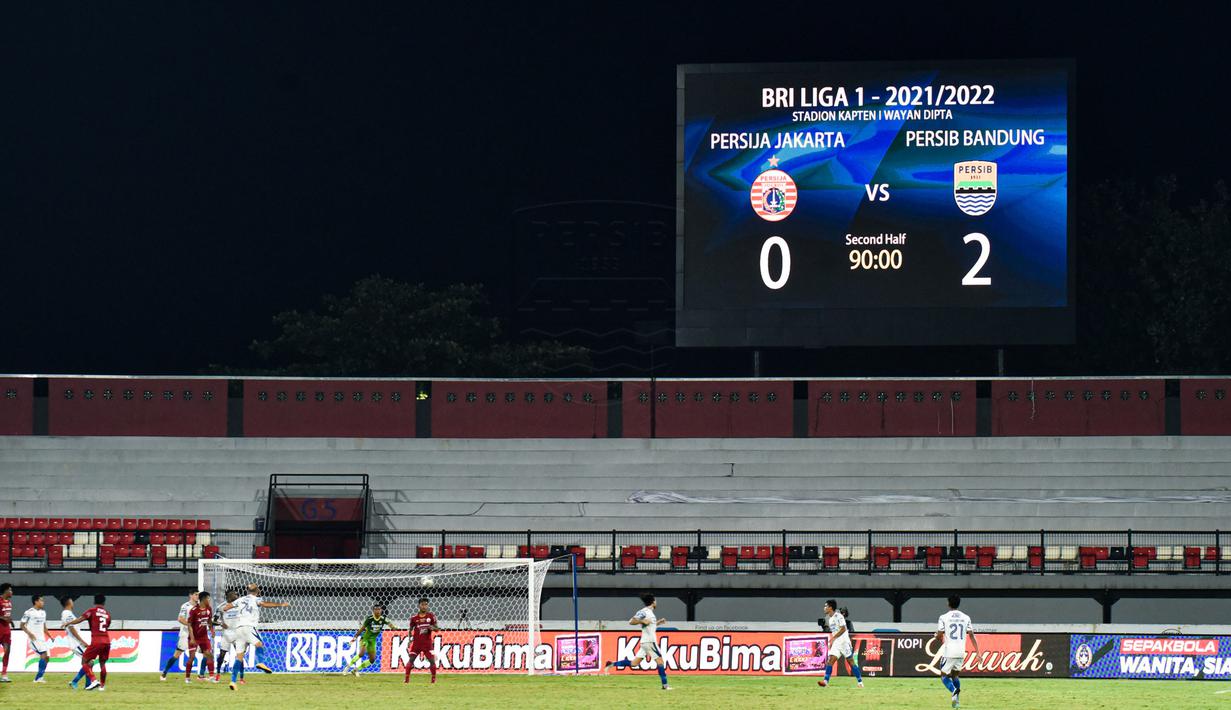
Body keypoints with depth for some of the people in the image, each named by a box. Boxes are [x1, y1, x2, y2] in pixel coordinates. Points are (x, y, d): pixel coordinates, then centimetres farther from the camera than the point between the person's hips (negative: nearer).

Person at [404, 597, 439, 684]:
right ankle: (407, 678, 1)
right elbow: (410, 629, 13)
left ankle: (434, 678, 9)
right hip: (416, 643, 0)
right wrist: (410, 637, -2)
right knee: (410, 660, -5)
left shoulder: (431, 616, 0)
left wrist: (432, 628, -19)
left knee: (432, 660, -5)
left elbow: (437, 629, 2)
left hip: (427, 643, 0)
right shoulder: (414, 618, 1)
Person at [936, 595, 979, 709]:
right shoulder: (965, 618, 6)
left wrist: (938, 637, 22)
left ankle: (954, 691, -23)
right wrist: (977, 651, 9)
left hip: (949, 652, -4)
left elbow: (939, 636, -3)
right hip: (961, 652, 4)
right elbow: (971, 635, 6)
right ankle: (957, 699, 8)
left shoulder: (944, 617, -5)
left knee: (944, 676, 6)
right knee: (955, 675, 21)